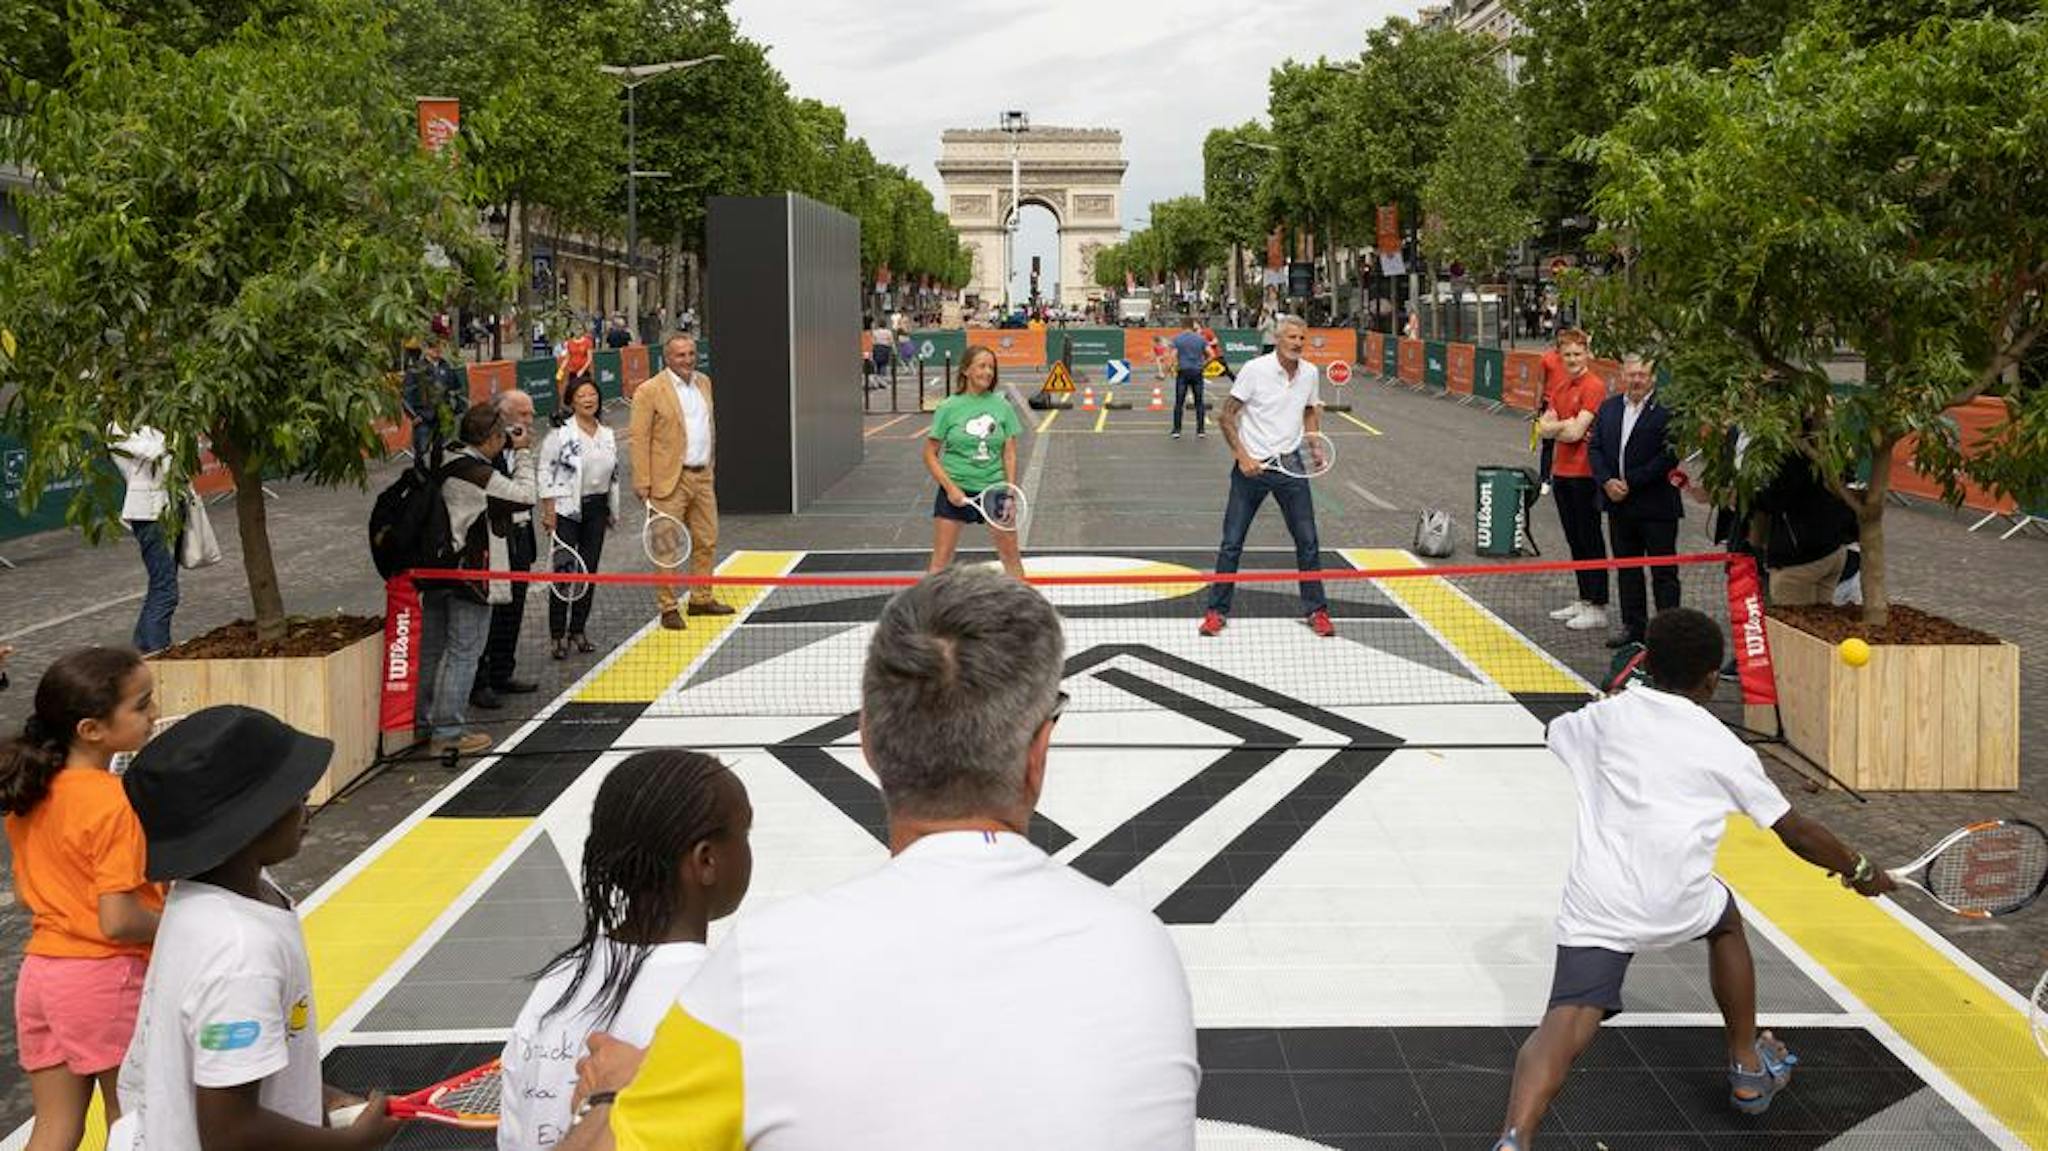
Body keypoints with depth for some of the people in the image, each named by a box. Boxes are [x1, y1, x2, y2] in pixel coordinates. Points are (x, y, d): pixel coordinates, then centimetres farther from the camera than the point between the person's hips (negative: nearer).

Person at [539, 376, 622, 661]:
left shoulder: (608, 435, 10)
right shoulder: (560, 433, -8)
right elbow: (546, 472, -8)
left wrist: (613, 511, 17)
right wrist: (549, 511, -12)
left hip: (596, 509, 6)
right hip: (566, 509, -6)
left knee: (589, 571, 8)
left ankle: (578, 630, 20)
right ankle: (558, 636, 1)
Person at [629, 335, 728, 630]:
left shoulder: (704, 382, 12)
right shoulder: (650, 391, -9)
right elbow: (639, 439, -10)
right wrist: (642, 483, -14)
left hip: (702, 478, 7)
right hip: (670, 481, -7)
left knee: (707, 541, 12)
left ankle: (701, 599, 24)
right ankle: (668, 608, 5)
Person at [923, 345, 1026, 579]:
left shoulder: (1002, 406, 1)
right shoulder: (949, 408, -5)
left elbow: (1009, 453, 4)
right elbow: (930, 454, -2)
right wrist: (950, 488, -11)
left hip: (994, 489, 2)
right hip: (955, 491, -2)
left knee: (1011, 554, 7)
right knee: (940, 559, 1)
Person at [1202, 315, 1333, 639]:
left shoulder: (1309, 373, 3)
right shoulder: (1254, 369, -11)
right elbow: (1227, 415, -8)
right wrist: (1242, 456, -16)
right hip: (1251, 466, -3)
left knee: (1308, 541, 3)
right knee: (1232, 543, 1)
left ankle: (1316, 610, 17)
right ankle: (1217, 611, 13)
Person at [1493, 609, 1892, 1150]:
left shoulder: (1603, 717, 10)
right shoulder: (1725, 750, 6)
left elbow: (1557, 733, 34)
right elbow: (1796, 833, 15)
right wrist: (1859, 870, 31)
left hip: (1593, 903, 0)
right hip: (1678, 902, 0)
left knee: (1567, 1022, -12)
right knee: (1725, 921, 34)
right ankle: (1748, 1072, 47)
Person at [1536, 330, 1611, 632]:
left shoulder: (1594, 387, -13)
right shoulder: (1562, 388, 12)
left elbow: (1575, 432, -19)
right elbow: (1543, 428, 5)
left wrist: (1556, 426, -4)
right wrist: (1566, 425, -11)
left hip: (1585, 474, -8)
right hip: (1562, 472, 8)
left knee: (1590, 541, -3)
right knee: (1574, 540, 14)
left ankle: (1598, 608, 3)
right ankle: (1583, 601, 23)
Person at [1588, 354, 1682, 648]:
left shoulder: (1666, 411, -12)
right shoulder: (1608, 408, 9)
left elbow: (1669, 457, -17)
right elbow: (1594, 448, 8)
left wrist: (1630, 483, -17)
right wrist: (1607, 481, -8)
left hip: (1656, 506, -6)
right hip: (1619, 505, 6)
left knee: (1663, 572, 2)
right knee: (1626, 569, 14)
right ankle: (1634, 626, 24)